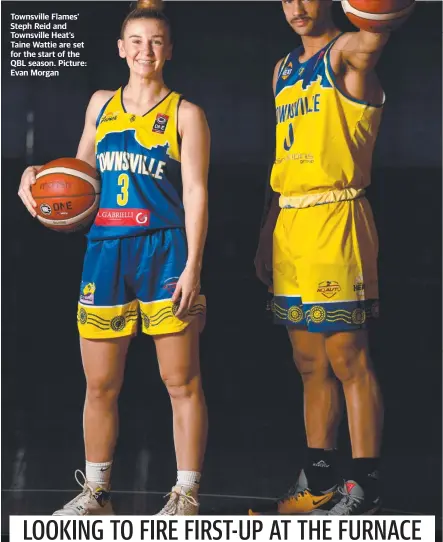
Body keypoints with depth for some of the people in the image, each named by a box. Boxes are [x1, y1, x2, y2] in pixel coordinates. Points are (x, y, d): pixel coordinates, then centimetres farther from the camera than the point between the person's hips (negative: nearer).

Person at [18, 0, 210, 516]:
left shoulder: (185, 114, 1)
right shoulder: (102, 104, 14)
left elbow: (195, 193, -4)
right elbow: (80, 170, 26)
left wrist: (192, 266, -12)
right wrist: (35, 174, 7)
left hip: (165, 253, -4)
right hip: (105, 251, 4)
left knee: (182, 382, -1)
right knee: (100, 385, 8)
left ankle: (186, 495, 8)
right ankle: (95, 492, 22)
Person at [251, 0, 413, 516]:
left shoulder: (346, 52, -4)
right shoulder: (283, 70, 20)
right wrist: (267, 232, 19)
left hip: (335, 220, -8)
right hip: (289, 224, 8)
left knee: (348, 358, -6)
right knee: (311, 365, 11)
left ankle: (365, 491, -1)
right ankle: (318, 485, 18)